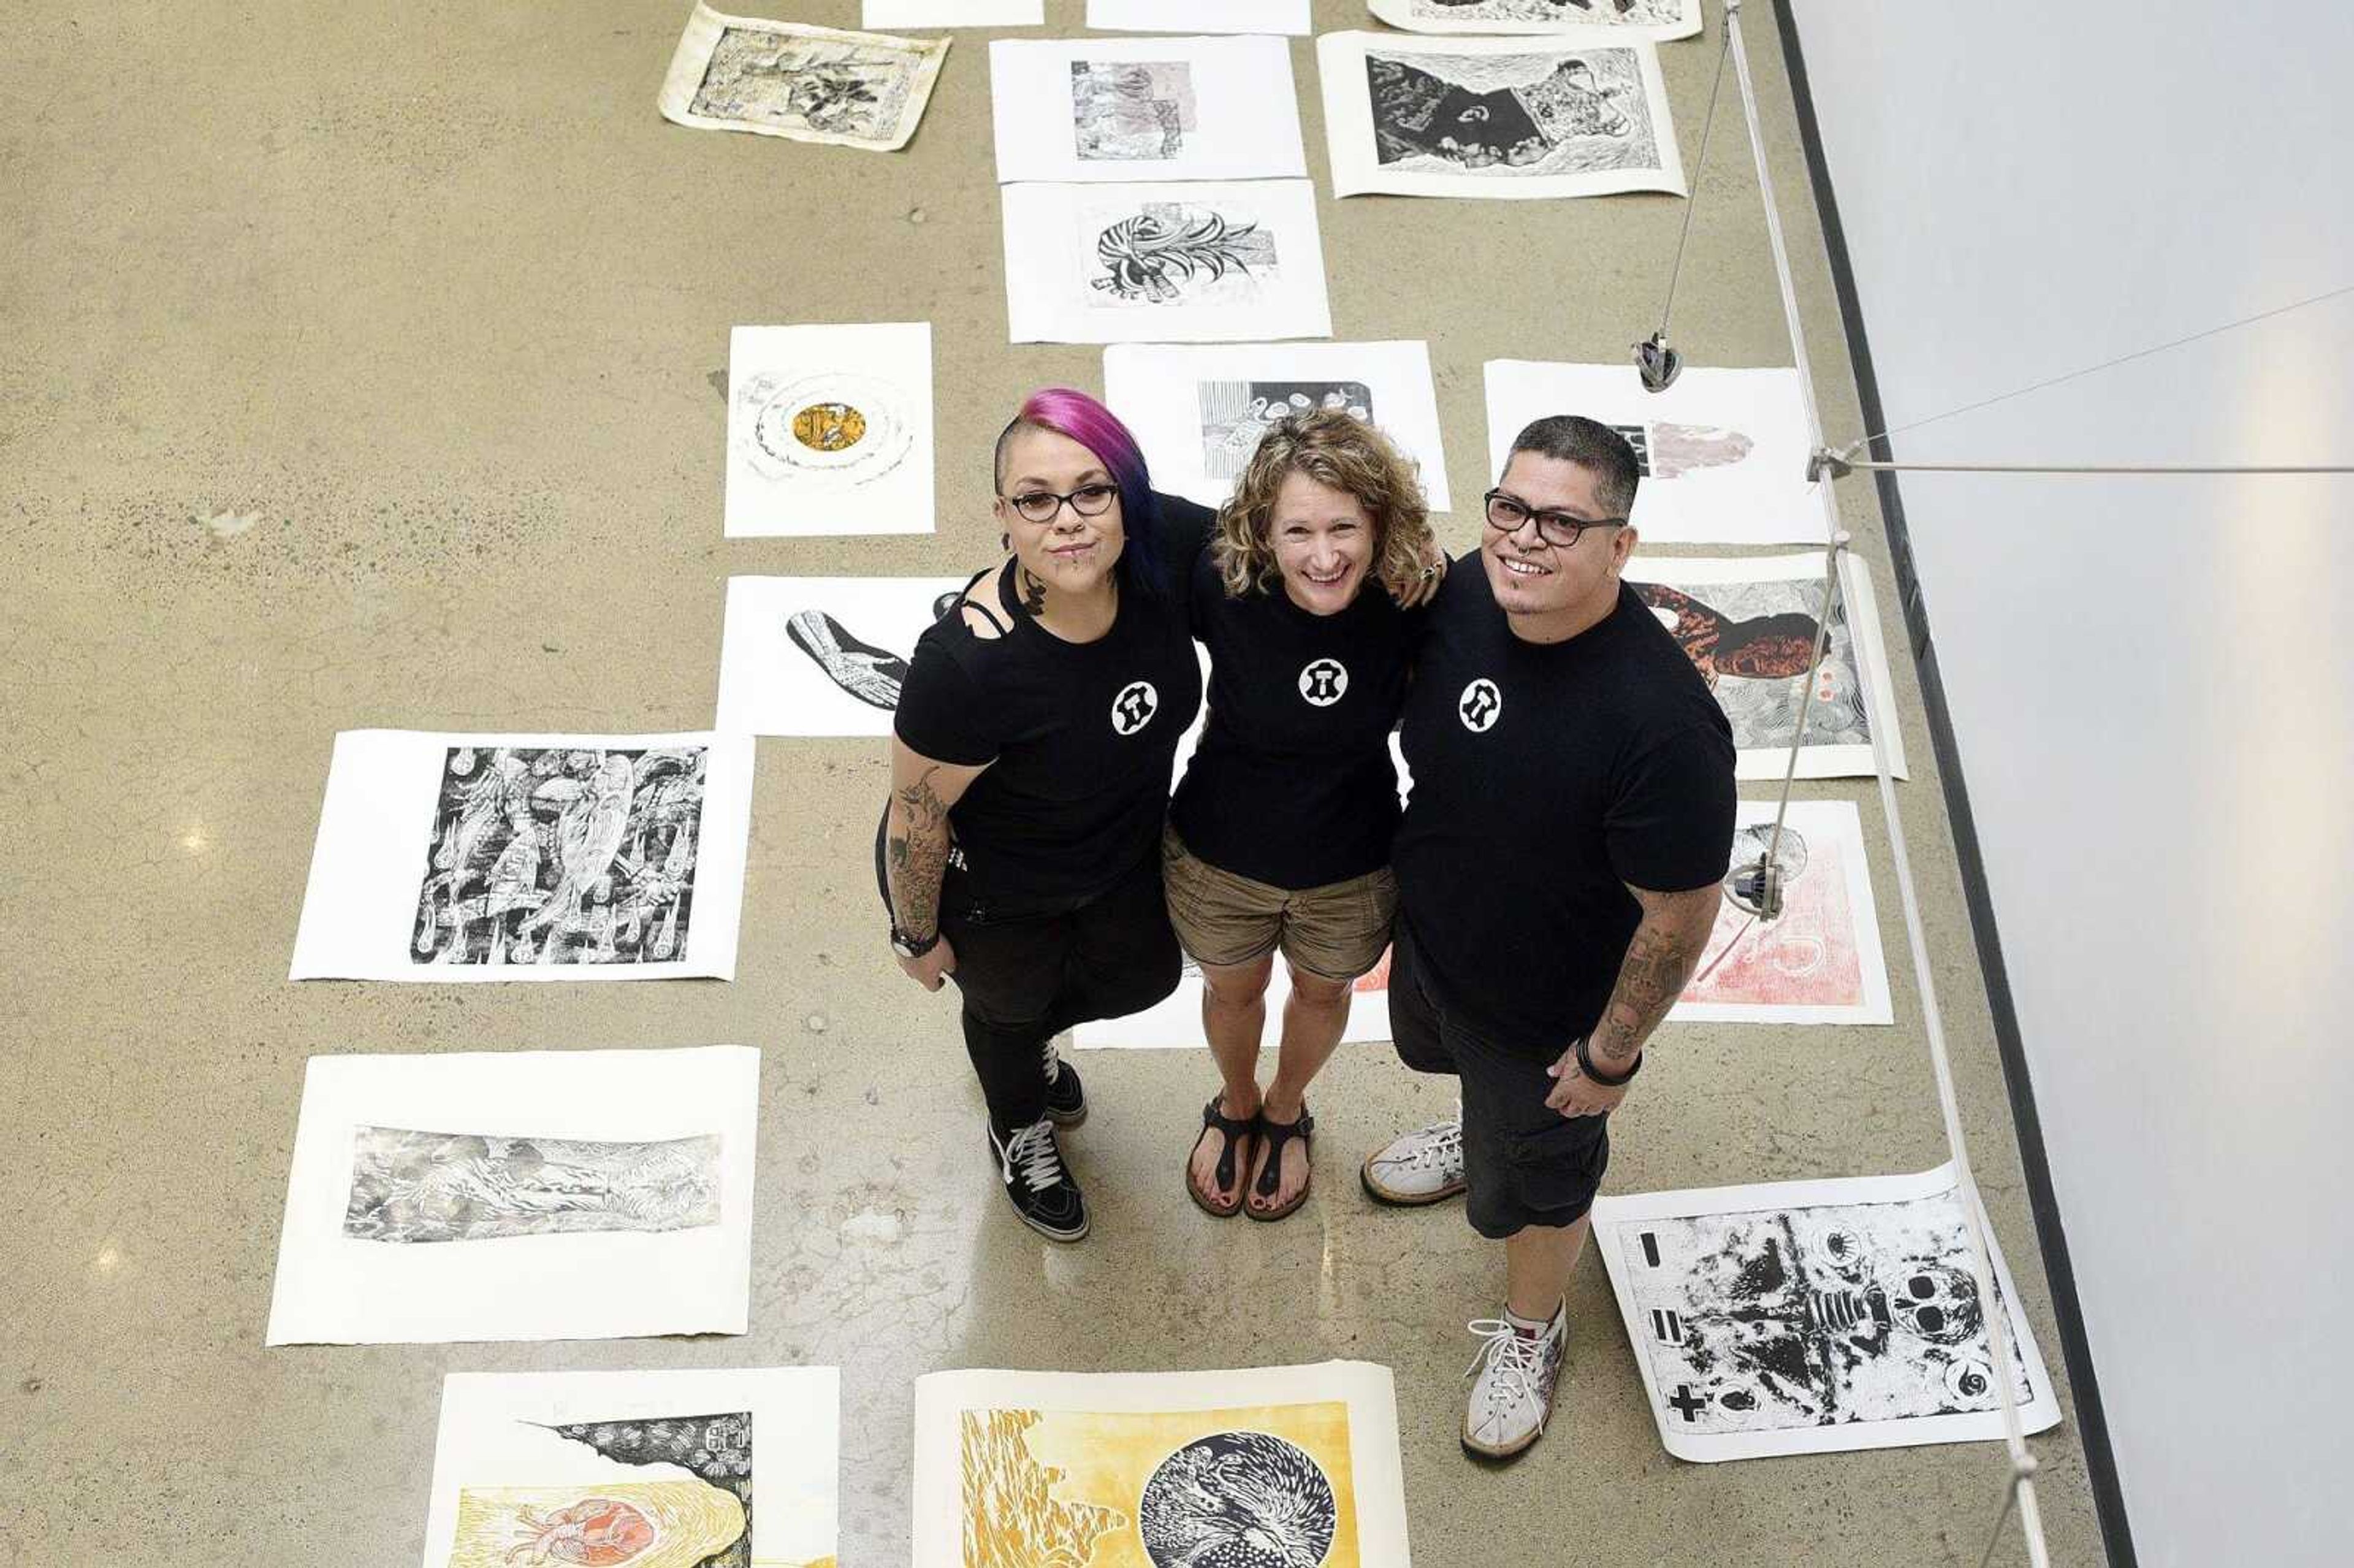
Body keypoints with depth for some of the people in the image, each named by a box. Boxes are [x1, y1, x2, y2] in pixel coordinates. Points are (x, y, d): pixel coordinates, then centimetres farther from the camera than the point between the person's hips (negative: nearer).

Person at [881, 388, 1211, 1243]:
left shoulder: (1163, 546, -29)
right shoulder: (968, 664, -42)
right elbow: (914, 819, -26)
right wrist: (920, 938, -10)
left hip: (1123, 852, 5)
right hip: (992, 893, -5)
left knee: (1144, 976, 31)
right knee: (1010, 1006, 27)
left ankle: (1029, 1040, 66)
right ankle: (1019, 1128, 65)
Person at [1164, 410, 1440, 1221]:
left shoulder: (1413, 597, -28)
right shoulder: (1220, 579, -31)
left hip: (1352, 871, 1)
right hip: (1218, 855, -1)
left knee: (1321, 994, 30)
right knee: (1233, 990, 28)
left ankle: (1286, 1113, 64)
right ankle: (1235, 1107, 63)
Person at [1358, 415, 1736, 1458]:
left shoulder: (1661, 722, -40)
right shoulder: (1466, 593, -20)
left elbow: (1679, 916, -26)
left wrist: (1610, 1056, -15)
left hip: (1547, 1013, -6)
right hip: (1427, 935, 6)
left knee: (1532, 1181, 21)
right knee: (1431, 1053, 36)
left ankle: (1532, 1333, 53)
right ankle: (1481, 1138, 72)